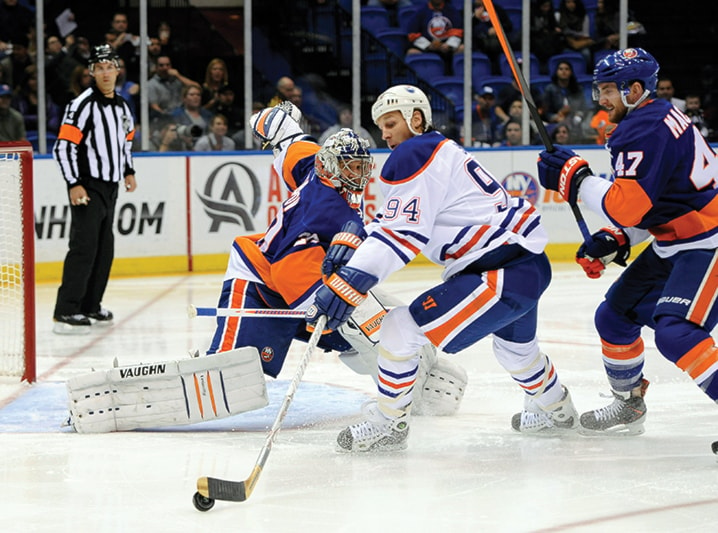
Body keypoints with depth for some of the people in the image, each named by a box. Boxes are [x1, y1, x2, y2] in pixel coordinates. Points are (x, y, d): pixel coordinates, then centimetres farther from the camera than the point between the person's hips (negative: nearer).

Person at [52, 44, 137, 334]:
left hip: (110, 188, 8)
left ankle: (90, 306, 22)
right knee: (84, 246, -15)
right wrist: (74, 184, -22)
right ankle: (65, 313, -17)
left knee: (104, 249, 12)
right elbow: (63, 146, -17)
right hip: (87, 187, -8)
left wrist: (128, 171, 17)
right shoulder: (82, 105, -13)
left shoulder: (122, 106, 12)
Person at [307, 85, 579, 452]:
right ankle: (554, 410, 60)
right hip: (529, 263, 11)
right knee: (514, 343, 38)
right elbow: (391, 220, 17)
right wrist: (351, 244, 0)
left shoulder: (415, 156, -12)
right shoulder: (439, 150, 18)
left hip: (505, 273, -11)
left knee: (401, 328, -11)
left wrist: (348, 284, -26)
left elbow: (402, 234, -21)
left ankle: (388, 423, 1)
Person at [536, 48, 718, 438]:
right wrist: (613, 241, 9)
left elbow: (626, 207, -27)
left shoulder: (647, 131, -22)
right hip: (674, 245, 11)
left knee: (675, 332, -25)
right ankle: (628, 406, 31)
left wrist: (574, 178, -16)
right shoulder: (650, 120, 11)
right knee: (614, 316, 15)